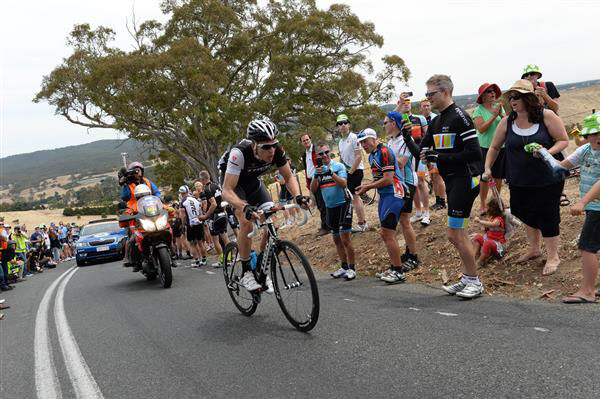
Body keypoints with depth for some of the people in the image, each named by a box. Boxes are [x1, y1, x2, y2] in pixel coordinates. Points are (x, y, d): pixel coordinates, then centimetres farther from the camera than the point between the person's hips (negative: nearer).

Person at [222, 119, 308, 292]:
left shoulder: (277, 150, -28)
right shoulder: (239, 153, -40)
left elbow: (288, 177, -14)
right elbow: (227, 191, -41)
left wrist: (297, 196, -34)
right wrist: (245, 207, -58)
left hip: (253, 182, 4)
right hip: (233, 183, -4)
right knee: (247, 221, -26)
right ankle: (246, 273, -11)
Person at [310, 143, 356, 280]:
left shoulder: (338, 166, -6)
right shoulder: (318, 169, 8)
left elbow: (343, 184, -19)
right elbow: (313, 189, -2)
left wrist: (331, 173, -28)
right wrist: (317, 175, -18)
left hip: (343, 204, -6)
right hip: (330, 207, 6)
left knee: (345, 238, -10)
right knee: (337, 240, 12)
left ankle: (351, 268, -2)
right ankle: (344, 267, 23)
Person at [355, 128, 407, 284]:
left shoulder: (384, 152, -15)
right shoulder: (372, 156, 16)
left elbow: (388, 179, -21)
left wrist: (368, 187, -14)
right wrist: (366, 186, 4)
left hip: (393, 194, -10)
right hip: (384, 196, 10)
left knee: (388, 234, -11)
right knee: (385, 234, 13)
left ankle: (399, 272, -4)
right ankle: (394, 268, 23)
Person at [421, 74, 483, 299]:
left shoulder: (459, 117, -15)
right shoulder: (436, 122, 13)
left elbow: (474, 153, -21)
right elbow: (422, 150, 12)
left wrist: (440, 157, -20)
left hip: (464, 180, -9)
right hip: (451, 181, 9)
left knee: (454, 235, -7)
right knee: (459, 233, 15)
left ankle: (475, 282, 7)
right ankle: (468, 278, 26)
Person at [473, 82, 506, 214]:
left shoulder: (499, 107, 7)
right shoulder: (479, 110, -6)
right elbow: (481, 129, -17)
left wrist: (501, 115, -13)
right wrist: (494, 116, -19)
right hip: (485, 147, -4)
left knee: (498, 177, 10)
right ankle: (483, 205, 8)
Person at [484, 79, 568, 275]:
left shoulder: (546, 116, -12)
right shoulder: (507, 122, -2)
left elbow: (563, 140, -7)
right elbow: (494, 147, 8)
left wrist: (547, 152, -24)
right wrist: (487, 168, 0)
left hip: (547, 179, -4)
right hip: (519, 181, 4)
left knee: (547, 215, 2)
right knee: (526, 213, 17)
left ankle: (553, 256, 21)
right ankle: (534, 248, 40)